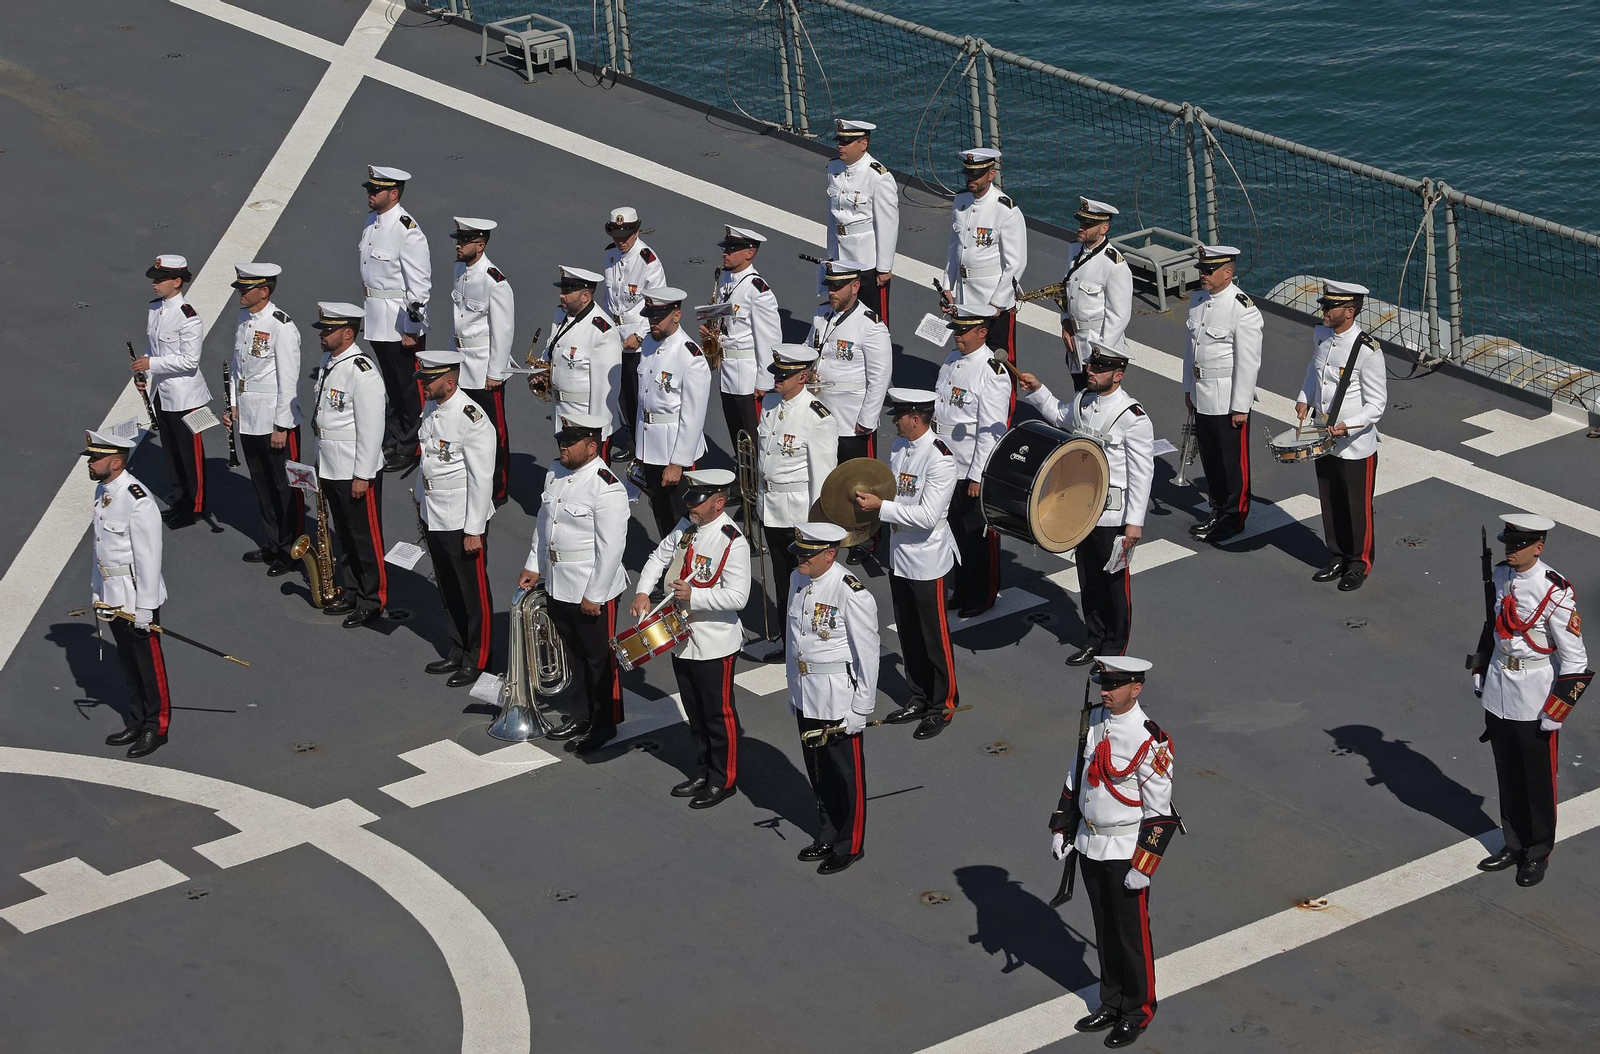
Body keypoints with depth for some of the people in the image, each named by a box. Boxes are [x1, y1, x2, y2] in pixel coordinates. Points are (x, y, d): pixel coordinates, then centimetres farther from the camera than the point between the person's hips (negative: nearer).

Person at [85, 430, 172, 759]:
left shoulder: (138, 501, -25)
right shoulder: (102, 491, 3)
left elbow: (148, 558, -22)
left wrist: (144, 608, -19)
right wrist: (97, 589, 16)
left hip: (137, 597, -8)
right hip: (112, 596, 8)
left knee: (149, 665, 6)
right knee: (128, 664, 19)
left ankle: (156, 728, 19)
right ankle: (137, 723, 32)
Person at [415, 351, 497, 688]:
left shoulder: (473, 419, -22)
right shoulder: (431, 407, 3)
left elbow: (482, 479, -20)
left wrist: (474, 531, -19)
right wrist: (420, 498, 21)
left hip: (461, 522, -8)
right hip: (433, 517, 8)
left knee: (473, 593, 6)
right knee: (447, 589, 19)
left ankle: (476, 660, 18)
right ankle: (457, 651, 32)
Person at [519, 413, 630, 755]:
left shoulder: (607, 489, -21)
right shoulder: (555, 477, 5)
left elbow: (611, 548, -21)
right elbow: (543, 524, 18)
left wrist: (594, 596, -19)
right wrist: (533, 567, 13)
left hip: (593, 591, -8)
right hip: (558, 586, 8)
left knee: (599, 659, 6)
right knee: (576, 655, 21)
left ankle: (605, 724, 20)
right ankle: (587, 715, 36)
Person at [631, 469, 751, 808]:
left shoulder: (733, 543, -21)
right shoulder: (686, 527, 2)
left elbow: (738, 597, -24)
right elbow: (659, 558, 12)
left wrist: (693, 595, -28)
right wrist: (642, 592, -4)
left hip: (714, 646, -8)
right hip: (681, 638, 8)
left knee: (718, 713, 7)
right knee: (695, 712, 20)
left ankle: (724, 780, 20)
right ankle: (704, 771, 35)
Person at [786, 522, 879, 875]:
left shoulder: (851, 594, -22)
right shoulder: (798, 580, 1)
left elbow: (867, 655, -17)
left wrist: (861, 710, -14)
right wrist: (794, 688, 17)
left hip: (839, 699, -7)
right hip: (806, 696, 7)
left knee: (847, 774, 8)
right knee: (818, 771, 20)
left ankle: (850, 845, 23)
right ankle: (828, 835, 38)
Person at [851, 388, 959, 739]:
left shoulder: (940, 459, -22)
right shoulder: (899, 447, 5)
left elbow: (928, 515, -26)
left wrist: (881, 506, -25)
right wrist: (869, 498, -2)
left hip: (927, 561, -8)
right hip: (899, 555, 8)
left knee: (934, 637, 5)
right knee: (908, 633, 17)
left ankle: (943, 706, 18)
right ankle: (920, 699, 31)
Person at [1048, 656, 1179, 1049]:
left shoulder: (1149, 740, -21)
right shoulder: (1093, 720, 0)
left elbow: (1160, 812, -18)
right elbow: (1076, 777, 14)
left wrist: (1143, 866, -17)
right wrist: (1061, 827, 13)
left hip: (1126, 851, -7)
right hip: (1090, 845, 7)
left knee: (1131, 934, 6)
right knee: (1104, 930, 18)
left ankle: (1138, 1012, 22)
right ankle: (1111, 1004, 32)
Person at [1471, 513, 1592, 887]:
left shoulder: (1556, 593, -22)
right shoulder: (1501, 576, -2)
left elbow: (1575, 662, -16)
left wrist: (1554, 714, -14)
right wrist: (1480, 672, 17)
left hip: (1535, 699, -6)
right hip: (1498, 693, 6)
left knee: (1538, 780, 9)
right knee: (1507, 776, 17)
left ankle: (1538, 853, 25)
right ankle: (1514, 845, 32)